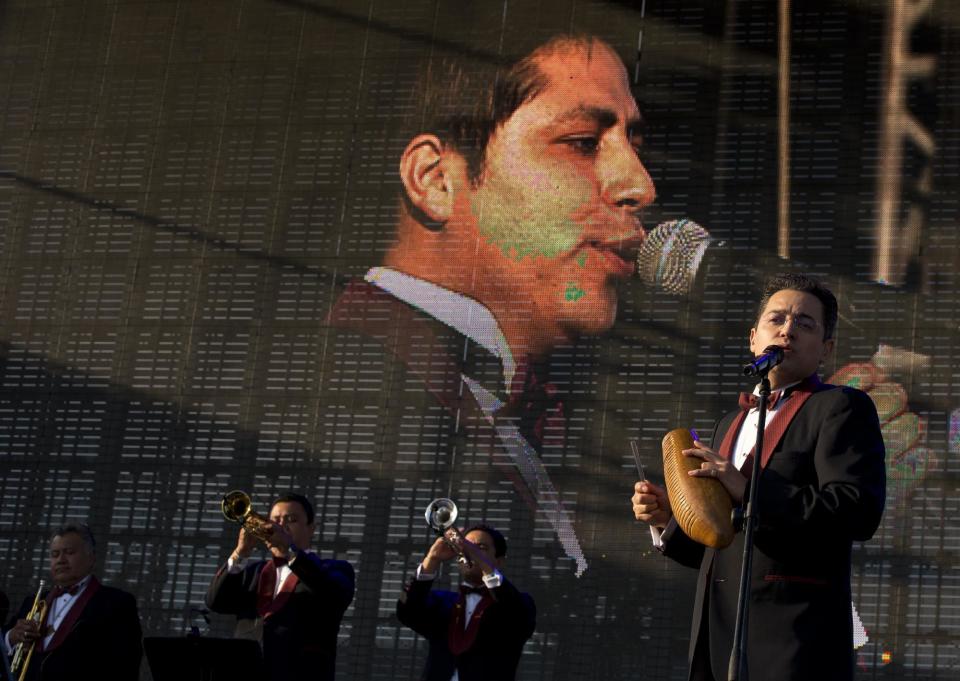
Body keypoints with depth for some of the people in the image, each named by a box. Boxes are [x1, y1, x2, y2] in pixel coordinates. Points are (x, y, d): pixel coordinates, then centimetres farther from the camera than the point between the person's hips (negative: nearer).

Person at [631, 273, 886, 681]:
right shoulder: (732, 424, 21)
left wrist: (749, 491, -21)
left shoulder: (841, 408, -1)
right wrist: (669, 519, 5)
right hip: (718, 640, 7)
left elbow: (859, 510, -17)